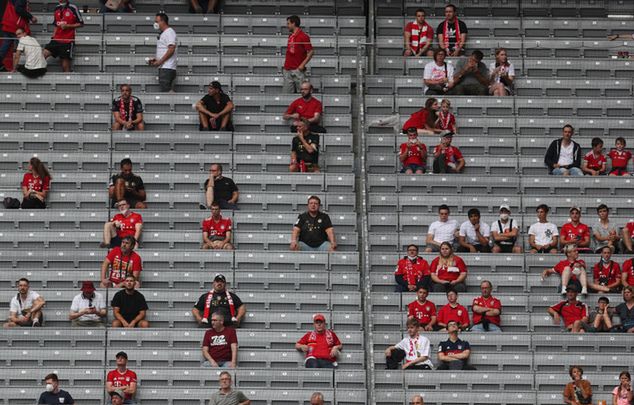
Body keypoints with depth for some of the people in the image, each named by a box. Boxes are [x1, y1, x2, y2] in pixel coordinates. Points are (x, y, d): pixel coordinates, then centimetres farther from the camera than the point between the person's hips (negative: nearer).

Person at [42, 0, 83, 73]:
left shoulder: (73, 8, -5)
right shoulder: (57, 8, 13)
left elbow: (81, 24, -2)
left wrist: (67, 26, -13)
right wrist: (53, 36, 10)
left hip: (67, 41, -5)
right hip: (56, 40, 5)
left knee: (65, 67, -3)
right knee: (44, 54, -12)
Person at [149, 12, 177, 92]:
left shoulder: (169, 32, -10)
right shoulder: (163, 33, 22)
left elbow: (171, 49, -20)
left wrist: (160, 61, -18)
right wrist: (155, 59, 14)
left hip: (167, 67, -10)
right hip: (163, 67, 10)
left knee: (165, 91, -15)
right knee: (169, 91, 7)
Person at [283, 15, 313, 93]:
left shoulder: (303, 36, -10)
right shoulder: (290, 36, 14)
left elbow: (311, 51, -12)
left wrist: (302, 65, -16)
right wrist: (285, 64, 16)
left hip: (297, 69, -8)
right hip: (288, 70, 8)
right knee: (286, 92, 6)